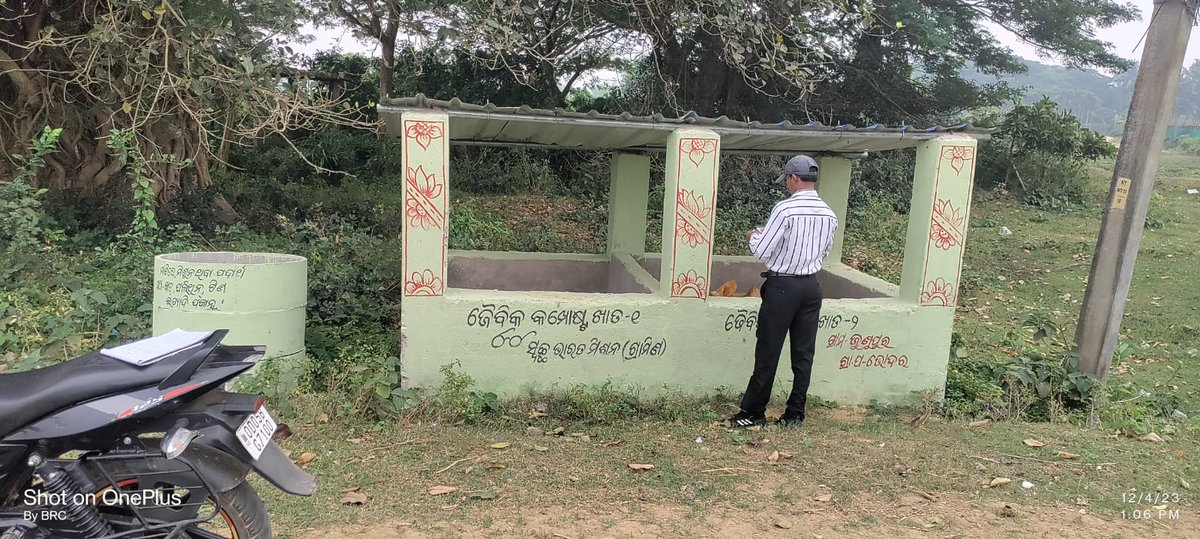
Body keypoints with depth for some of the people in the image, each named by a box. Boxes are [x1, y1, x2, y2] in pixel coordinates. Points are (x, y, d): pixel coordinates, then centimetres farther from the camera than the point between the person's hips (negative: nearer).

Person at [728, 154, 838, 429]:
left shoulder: (785, 209, -15)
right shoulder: (829, 214, 5)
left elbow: (762, 251, -13)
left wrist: (754, 236, 8)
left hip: (782, 286, -6)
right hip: (811, 285, 6)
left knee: (768, 352, 1)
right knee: (803, 353, 10)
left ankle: (754, 412, 9)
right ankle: (795, 414, 17)